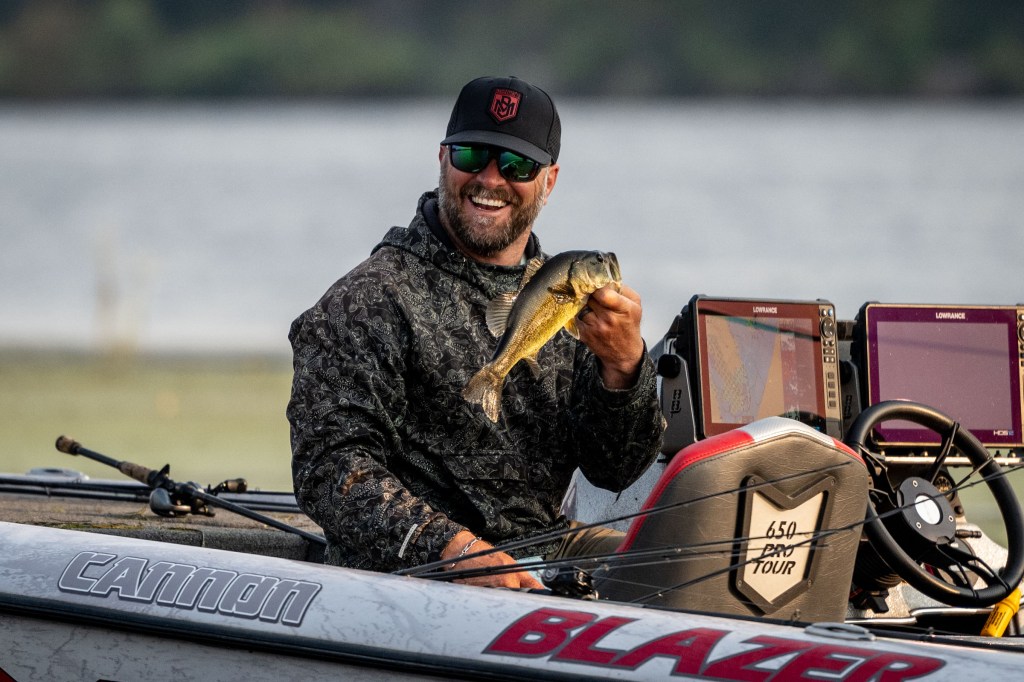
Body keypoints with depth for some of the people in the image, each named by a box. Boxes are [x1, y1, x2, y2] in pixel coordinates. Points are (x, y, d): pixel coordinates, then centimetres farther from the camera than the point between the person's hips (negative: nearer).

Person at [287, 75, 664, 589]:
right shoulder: (370, 300, -6)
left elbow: (615, 470, 10)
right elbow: (329, 469, -16)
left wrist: (623, 365, -10)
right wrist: (456, 549, -29)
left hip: (546, 554, 7)